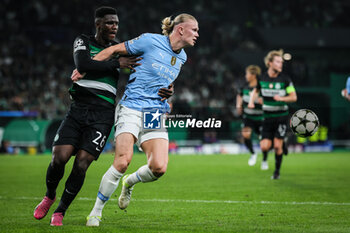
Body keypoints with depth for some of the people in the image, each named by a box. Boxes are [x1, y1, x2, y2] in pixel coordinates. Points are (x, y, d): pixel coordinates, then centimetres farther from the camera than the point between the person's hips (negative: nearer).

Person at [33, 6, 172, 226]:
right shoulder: (83, 42, 6)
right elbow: (83, 66, -13)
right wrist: (117, 63, -15)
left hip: (103, 115, 1)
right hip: (78, 109, 0)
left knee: (81, 164, -11)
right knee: (59, 159, -12)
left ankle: (60, 211, 6)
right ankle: (50, 196, 19)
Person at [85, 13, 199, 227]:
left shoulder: (181, 57, 13)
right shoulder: (151, 41, -7)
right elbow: (114, 50, -1)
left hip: (156, 114, 6)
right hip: (132, 108, -6)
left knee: (159, 167, -13)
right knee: (123, 160, -22)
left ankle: (129, 183, 22)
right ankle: (96, 212, -6)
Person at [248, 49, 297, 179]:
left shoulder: (285, 79, -7)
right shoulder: (261, 78, 0)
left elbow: (294, 97, -4)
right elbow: (256, 90, 20)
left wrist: (282, 98, -22)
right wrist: (251, 101, 3)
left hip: (281, 116, -2)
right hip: (267, 116, 2)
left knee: (277, 146, -6)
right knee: (264, 146, -8)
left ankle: (277, 171, 13)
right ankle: (265, 159, 28)